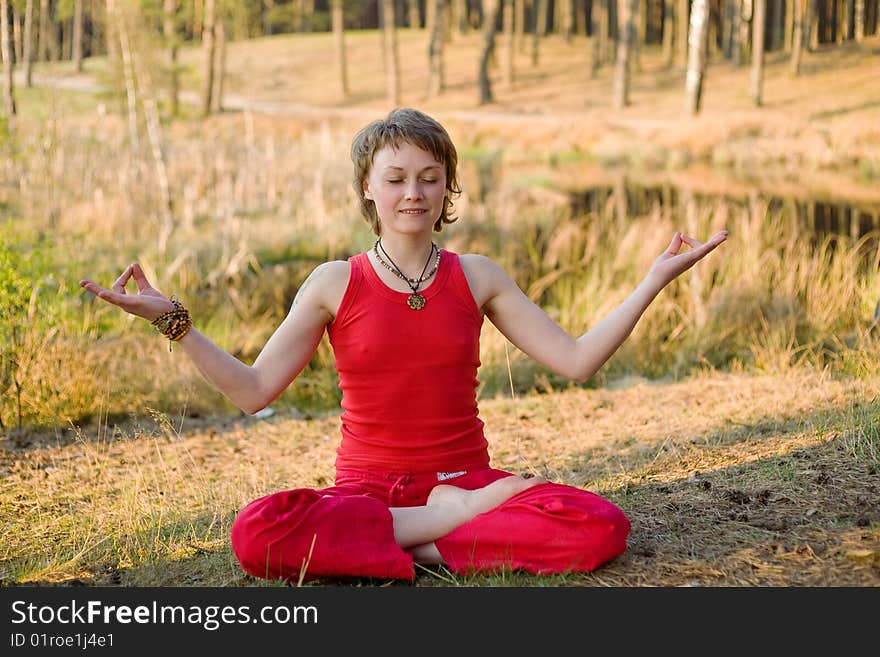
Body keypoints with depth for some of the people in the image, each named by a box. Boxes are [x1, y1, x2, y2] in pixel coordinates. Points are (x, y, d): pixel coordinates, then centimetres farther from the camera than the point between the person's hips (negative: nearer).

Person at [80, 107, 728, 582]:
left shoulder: (477, 277, 5)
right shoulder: (334, 285, 1)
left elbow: (576, 360, 2)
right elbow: (254, 391, -2)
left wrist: (655, 280, -1)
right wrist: (172, 320, -11)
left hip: (466, 480, 1)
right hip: (366, 486, -1)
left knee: (601, 526, -28)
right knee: (257, 534, -34)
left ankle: (422, 543, -18)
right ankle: (457, 521, -21)